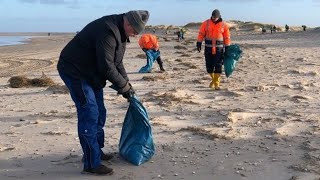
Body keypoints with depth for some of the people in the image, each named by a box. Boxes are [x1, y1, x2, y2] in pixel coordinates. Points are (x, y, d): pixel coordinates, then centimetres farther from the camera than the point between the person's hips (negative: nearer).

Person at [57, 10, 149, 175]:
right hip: (75, 70, -10)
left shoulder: (119, 32, 5)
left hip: (91, 73, 10)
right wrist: (124, 87, -18)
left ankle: (96, 152, 26)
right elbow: (107, 67, -29)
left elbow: (117, 62, 11)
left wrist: (126, 83, 1)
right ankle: (92, 164, -6)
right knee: (89, 115, -12)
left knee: (99, 113, 13)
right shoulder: (107, 31, -28)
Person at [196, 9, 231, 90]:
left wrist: (227, 48, 4)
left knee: (218, 67, -5)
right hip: (208, 48, 1)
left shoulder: (224, 25, 2)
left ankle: (216, 84, 1)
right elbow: (201, 34, 3)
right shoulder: (206, 23, 3)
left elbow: (227, 38, 5)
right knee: (209, 66, 5)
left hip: (219, 49, -1)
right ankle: (213, 79, 30)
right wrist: (199, 43, -4)